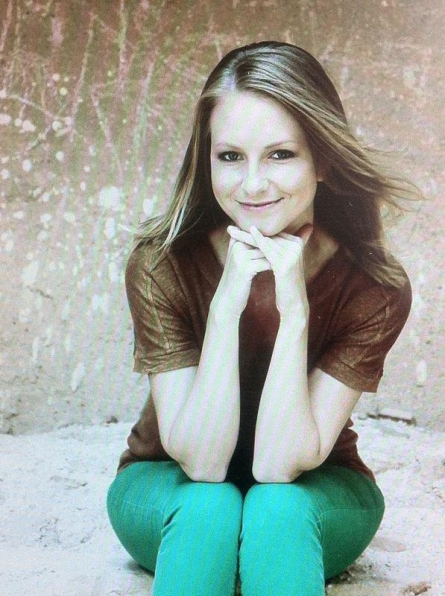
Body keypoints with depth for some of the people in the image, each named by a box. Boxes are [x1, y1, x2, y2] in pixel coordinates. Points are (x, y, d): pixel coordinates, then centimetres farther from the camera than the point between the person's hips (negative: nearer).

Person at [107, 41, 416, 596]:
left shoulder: (376, 288, -21)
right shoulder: (160, 264, -21)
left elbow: (279, 466, -26)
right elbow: (201, 462, -26)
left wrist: (292, 304, -35)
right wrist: (228, 301, -36)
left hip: (308, 507, 1)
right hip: (172, 495, 0)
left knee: (276, 507, -33)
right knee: (209, 505, -34)